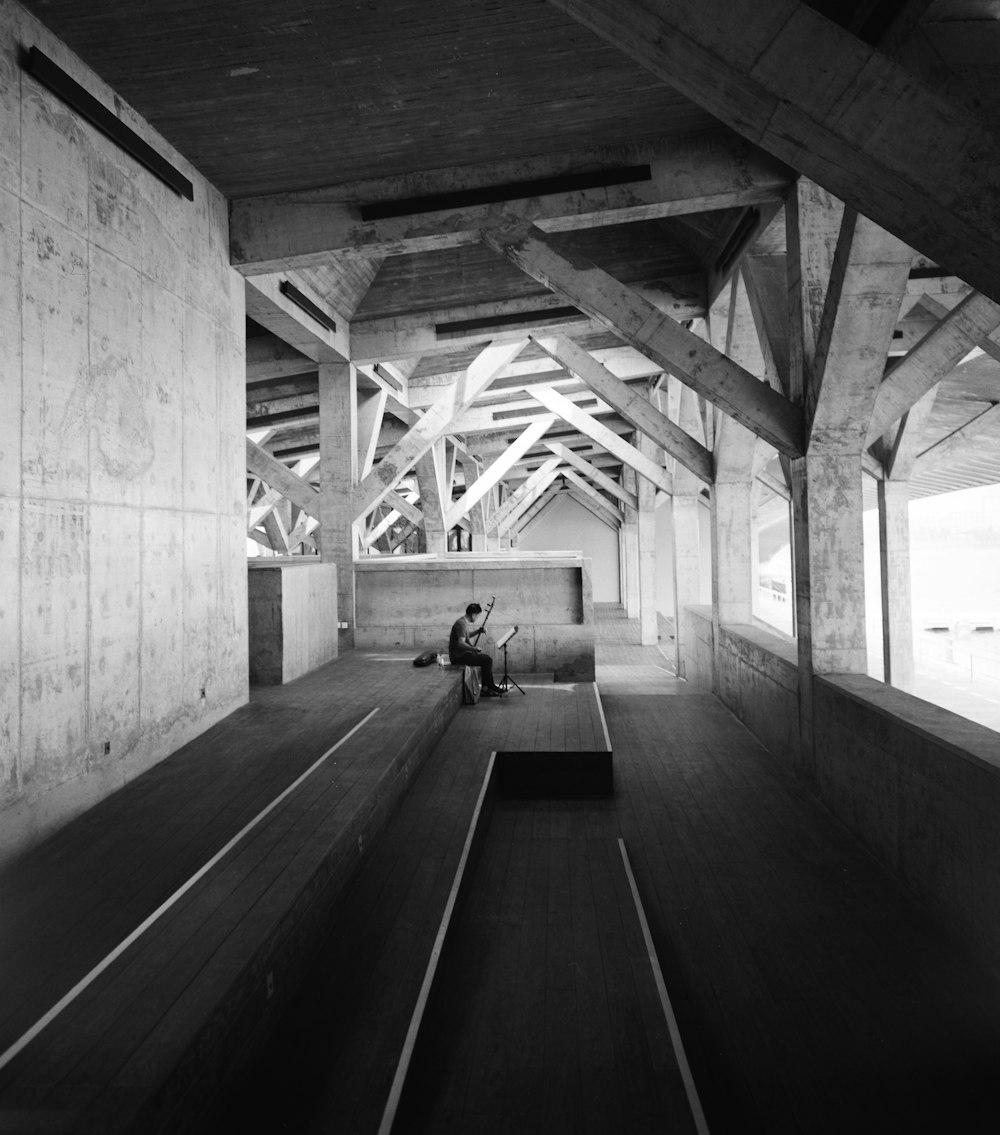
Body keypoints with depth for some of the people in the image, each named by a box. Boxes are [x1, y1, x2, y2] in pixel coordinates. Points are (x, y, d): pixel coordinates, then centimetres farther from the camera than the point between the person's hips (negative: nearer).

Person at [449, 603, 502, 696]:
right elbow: (461, 643, -30)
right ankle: (490, 686, 3)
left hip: (462, 653, 11)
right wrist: (474, 649, -26)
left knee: (487, 659, 12)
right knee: (487, 660, -13)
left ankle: (485, 689, 12)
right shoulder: (461, 624, -20)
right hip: (458, 656, -11)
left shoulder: (465, 622, 12)